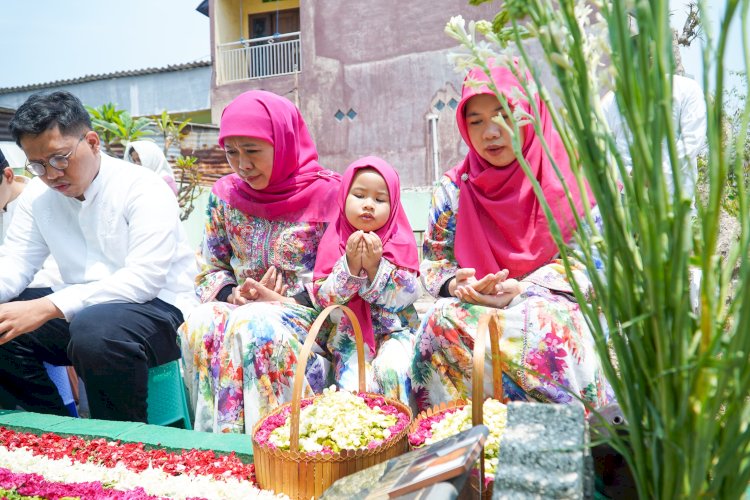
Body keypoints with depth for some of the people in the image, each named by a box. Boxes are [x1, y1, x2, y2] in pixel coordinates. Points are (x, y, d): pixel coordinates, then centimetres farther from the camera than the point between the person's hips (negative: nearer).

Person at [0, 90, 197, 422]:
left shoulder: (143, 190, -14)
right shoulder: (38, 194, 6)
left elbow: (143, 280, -24)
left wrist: (48, 307, -32)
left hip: (156, 307, -7)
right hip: (79, 311, 7)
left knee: (95, 330, -37)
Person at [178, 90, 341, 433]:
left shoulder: (326, 193, -4)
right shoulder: (224, 196, 9)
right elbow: (208, 273, 14)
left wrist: (286, 303, -15)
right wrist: (233, 296, -9)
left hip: (312, 318, -4)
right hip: (243, 309, 4)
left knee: (253, 325, -35)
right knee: (201, 322, -28)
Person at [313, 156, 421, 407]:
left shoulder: (401, 241, 0)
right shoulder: (334, 242, 1)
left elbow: (407, 296, -8)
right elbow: (323, 297, -5)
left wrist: (375, 267, -20)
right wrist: (350, 266, -19)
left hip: (394, 330, 0)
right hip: (350, 334, 1)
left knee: (391, 369, -28)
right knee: (354, 385, -22)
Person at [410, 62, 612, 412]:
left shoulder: (570, 177, 2)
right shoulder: (453, 189, 9)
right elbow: (433, 261, 11)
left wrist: (523, 290, -18)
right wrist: (456, 284, -14)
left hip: (551, 307, -2)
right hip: (475, 309, 2)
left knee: (547, 326, -37)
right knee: (442, 321, -31)